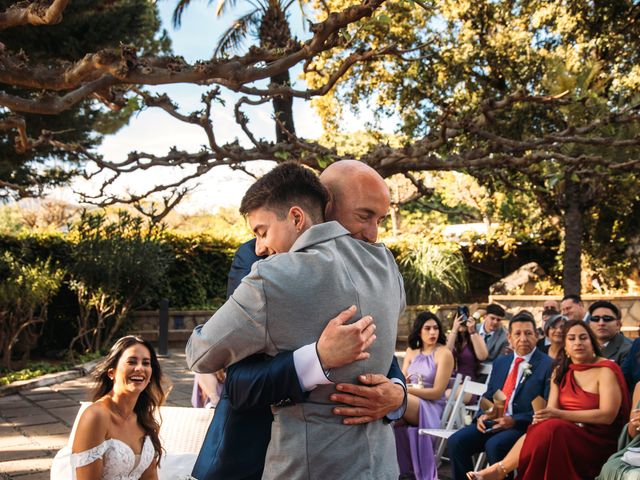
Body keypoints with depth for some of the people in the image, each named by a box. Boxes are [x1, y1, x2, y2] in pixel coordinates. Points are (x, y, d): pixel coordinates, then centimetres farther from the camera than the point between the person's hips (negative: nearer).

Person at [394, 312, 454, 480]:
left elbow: (437, 392, -9)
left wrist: (407, 389, -17)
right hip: (409, 403, 5)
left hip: (431, 407, -5)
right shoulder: (411, 351, 14)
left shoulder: (444, 354, -4)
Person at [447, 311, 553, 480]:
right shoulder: (500, 362, 18)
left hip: (523, 426, -6)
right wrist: (482, 415, -1)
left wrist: (514, 420, -19)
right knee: (456, 441, -16)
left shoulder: (548, 365, -3)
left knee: (494, 445, -33)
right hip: (493, 422, 6)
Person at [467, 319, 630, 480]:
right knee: (540, 429, -31)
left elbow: (608, 415, -14)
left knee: (550, 429, -34)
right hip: (566, 433, 5)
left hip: (597, 441, -4)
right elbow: (552, 410, 3)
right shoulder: (561, 371, 13)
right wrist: (543, 417, -23)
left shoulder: (606, 370, -5)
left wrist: (559, 414, -20)